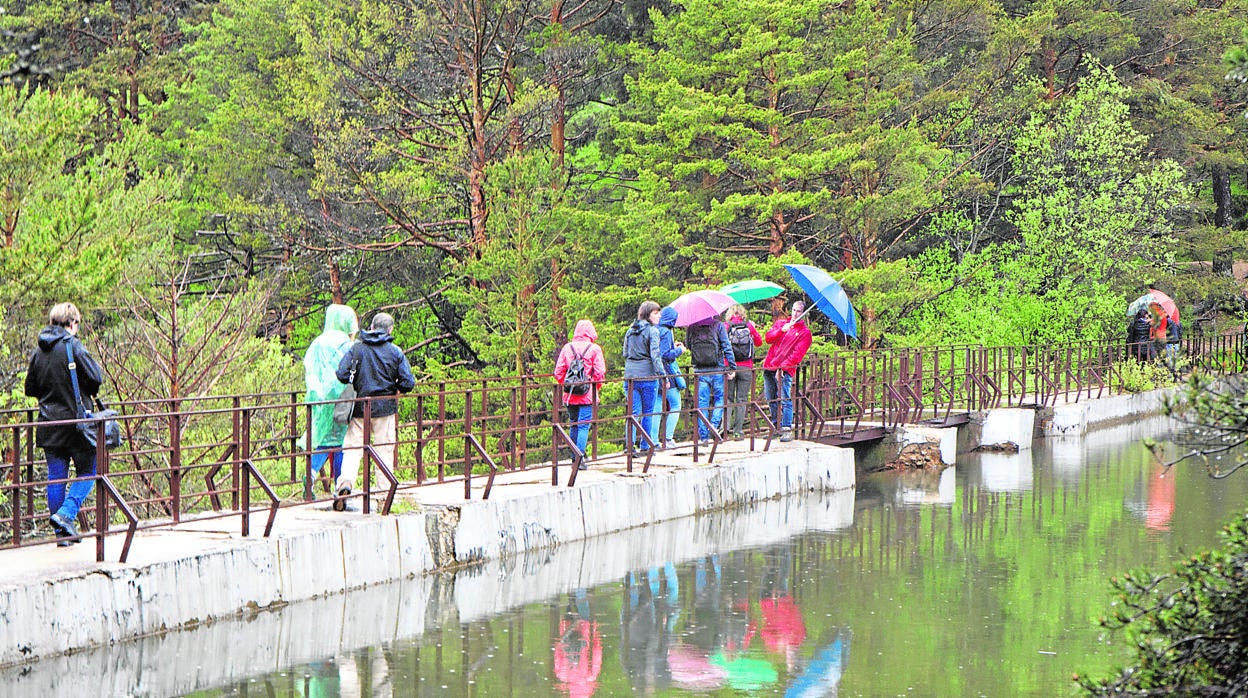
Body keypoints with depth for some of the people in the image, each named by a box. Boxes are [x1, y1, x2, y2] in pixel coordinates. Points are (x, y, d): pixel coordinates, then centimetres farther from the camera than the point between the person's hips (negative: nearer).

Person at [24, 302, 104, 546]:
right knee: (88, 471, 7)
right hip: (75, 421, -5)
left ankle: (61, 533, 8)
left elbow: (30, 389, 13)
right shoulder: (73, 347, -11)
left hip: (48, 423, 6)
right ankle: (65, 514, -12)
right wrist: (88, 392, 6)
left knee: (56, 476, 8)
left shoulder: (38, 351, 8)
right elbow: (96, 377, -14)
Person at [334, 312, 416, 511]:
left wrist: (357, 384, 10)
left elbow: (342, 374, -10)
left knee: (352, 447, 3)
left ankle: (345, 482, -18)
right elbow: (408, 383, -6)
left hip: (360, 407, 0)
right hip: (385, 408, 0)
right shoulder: (395, 352, -3)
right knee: (385, 450, 9)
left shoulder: (356, 348, -1)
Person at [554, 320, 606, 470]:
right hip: (587, 395, -3)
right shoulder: (594, 349, -4)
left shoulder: (567, 348, 4)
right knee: (584, 426, -3)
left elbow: (558, 373, 3)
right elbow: (600, 373, -7)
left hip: (570, 396, 3)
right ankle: (579, 459, -10)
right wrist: (595, 387, 11)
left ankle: (575, 457, 19)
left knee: (574, 425, 16)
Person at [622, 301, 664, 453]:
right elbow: (655, 355, -13)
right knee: (648, 413, 6)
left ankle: (630, 445, 0)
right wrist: (663, 376, -12)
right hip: (647, 377, -5)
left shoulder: (630, 331, 11)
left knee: (633, 412, 7)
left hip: (630, 376, 5)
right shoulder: (652, 331, -7)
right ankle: (645, 446, 9)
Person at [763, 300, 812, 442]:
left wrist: (782, 367, -17)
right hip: (769, 367, 5)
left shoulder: (804, 332, 4)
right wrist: (782, 330, -12)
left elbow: (797, 353, -6)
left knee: (785, 400, -14)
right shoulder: (780, 323, 19)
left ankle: (787, 430, -16)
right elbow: (768, 338, 5)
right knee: (771, 400, 9)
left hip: (785, 370, -5)